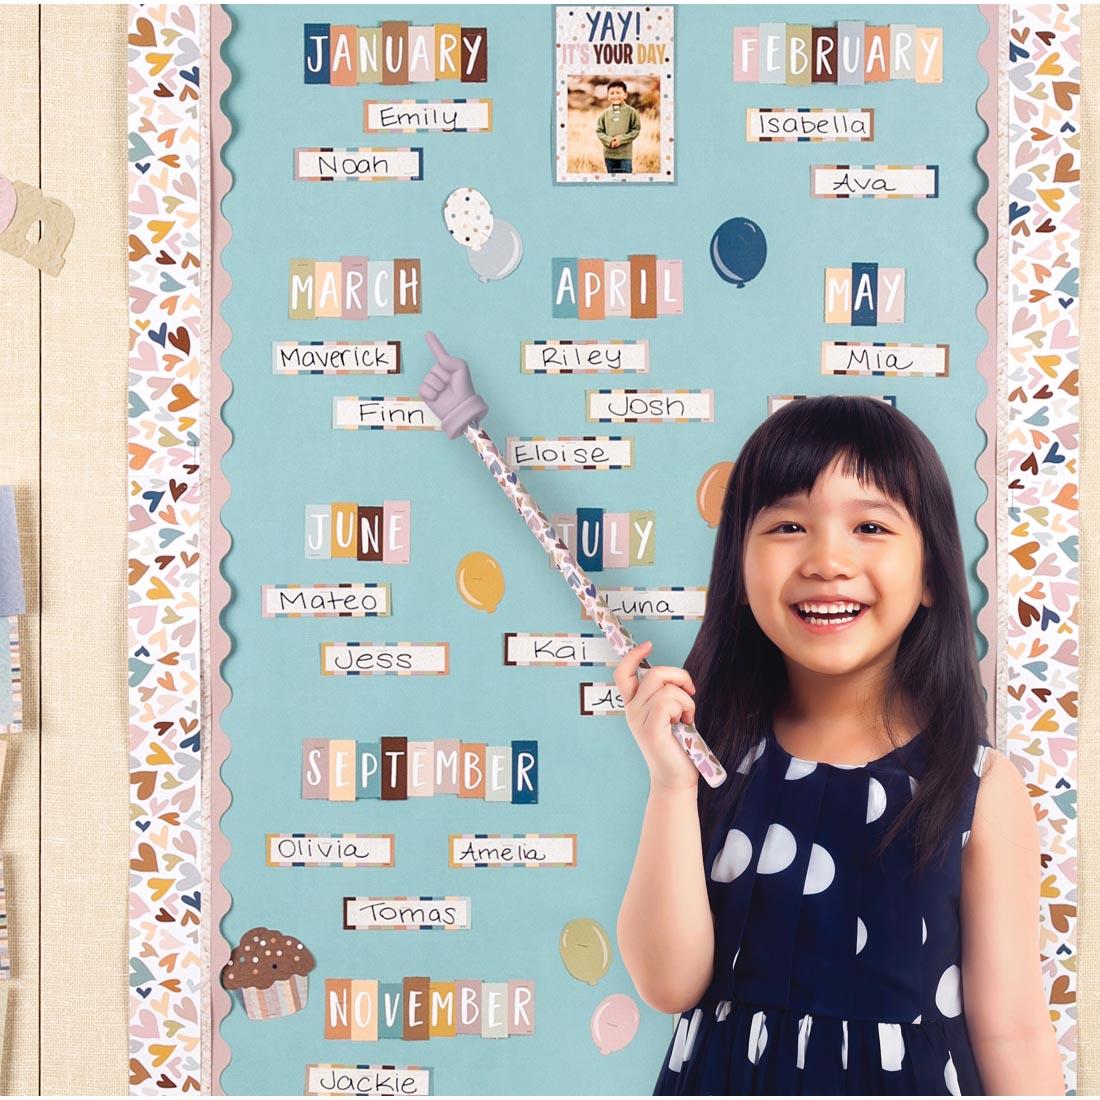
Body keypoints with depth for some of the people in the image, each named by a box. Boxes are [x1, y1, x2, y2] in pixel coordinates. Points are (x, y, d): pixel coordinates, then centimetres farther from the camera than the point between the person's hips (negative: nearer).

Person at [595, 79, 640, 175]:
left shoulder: (631, 112, -3)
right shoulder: (605, 114, 4)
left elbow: (636, 130, -4)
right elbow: (599, 131, 5)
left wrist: (621, 139, -15)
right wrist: (608, 140, -13)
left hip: (625, 154, -3)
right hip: (609, 154, 3)